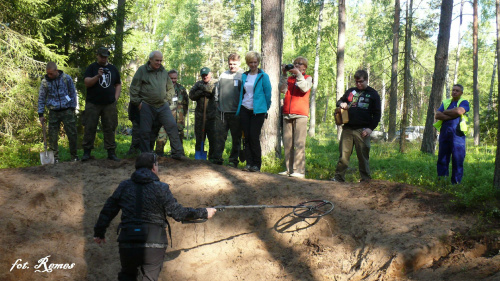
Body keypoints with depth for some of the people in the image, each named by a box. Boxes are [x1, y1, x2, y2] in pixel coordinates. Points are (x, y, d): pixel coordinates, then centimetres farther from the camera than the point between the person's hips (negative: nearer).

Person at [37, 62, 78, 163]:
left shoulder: (66, 78, -1)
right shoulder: (45, 81, 1)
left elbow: (73, 93, 9)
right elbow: (41, 98, 8)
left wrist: (72, 108, 5)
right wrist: (41, 114, 4)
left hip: (67, 110, -1)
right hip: (53, 112, 1)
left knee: (72, 134, 0)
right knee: (52, 136, -1)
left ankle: (74, 156, 12)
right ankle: (54, 158, 9)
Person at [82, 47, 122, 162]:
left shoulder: (113, 69, 15)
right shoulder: (92, 68, 4)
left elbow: (118, 84, 19)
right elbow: (87, 83, -7)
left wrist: (115, 98, 6)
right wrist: (98, 76, -22)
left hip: (109, 104, 3)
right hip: (93, 104, -2)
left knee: (110, 128, 3)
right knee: (90, 128, -1)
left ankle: (111, 152, 7)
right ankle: (87, 151, 5)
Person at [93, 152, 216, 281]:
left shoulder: (124, 186, 6)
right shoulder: (161, 188, -4)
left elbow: (108, 211, 12)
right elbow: (178, 213, -6)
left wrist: (99, 232, 26)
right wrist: (204, 213, 7)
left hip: (127, 245, 3)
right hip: (153, 246, -2)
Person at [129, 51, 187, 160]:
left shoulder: (163, 71, 12)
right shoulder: (142, 70, 1)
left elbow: (170, 87, 23)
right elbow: (134, 88, 2)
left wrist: (167, 98, 11)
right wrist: (137, 102, -2)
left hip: (163, 106, 3)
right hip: (147, 106, -3)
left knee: (172, 126, -8)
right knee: (145, 131, 1)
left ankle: (178, 153, -4)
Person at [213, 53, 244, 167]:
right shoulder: (223, 75, 13)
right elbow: (217, 90, 20)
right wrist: (217, 103, 11)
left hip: (236, 113, -4)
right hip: (222, 112, 4)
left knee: (236, 138, 4)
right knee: (219, 136, 3)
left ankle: (233, 160, 12)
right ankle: (217, 158, 10)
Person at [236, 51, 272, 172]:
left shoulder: (263, 76, -2)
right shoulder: (244, 76, 12)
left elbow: (268, 94, 0)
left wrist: (266, 109, 3)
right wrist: (239, 109, 15)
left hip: (258, 111, -4)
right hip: (245, 109, 4)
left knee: (254, 137, -8)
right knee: (247, 137, 2)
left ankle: (257, 164, 1)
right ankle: (249, 163, 8)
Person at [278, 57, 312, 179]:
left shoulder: (308, 78, 11)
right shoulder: (289, 79, 19)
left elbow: (304, 88, -10)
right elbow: (282, 89, 2)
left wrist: (298, 73, -10)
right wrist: (284, 74, -1)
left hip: (300, 115, -4)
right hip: (287, 114, 4)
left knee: (299, 143, -10)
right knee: (287, 143, 3)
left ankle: (299, 171, -11)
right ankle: (289, 169, 7)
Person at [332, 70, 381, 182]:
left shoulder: (373, 94, 7)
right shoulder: (350, 91, 15)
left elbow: (377, 114, 5)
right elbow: (340, 101, 27)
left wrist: (371, 128, -8)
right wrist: (341, 104, 1)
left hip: (362, 130, -3)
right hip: (347, 128, 3)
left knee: (363, 155, 0)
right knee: (344, 154, 3)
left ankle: (366, 179, 7)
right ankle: (339, 177, 8)